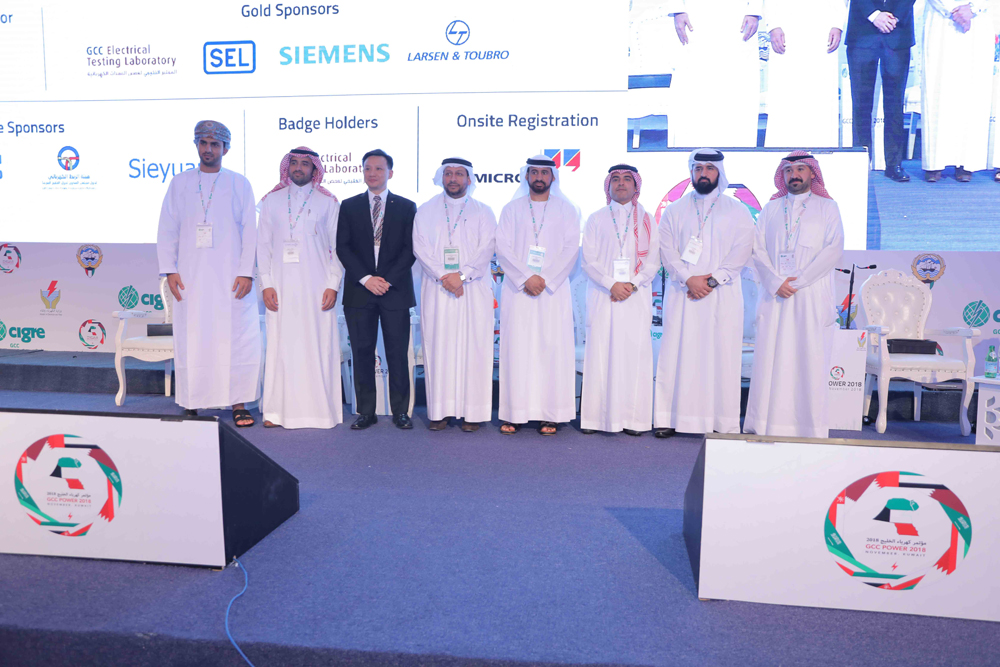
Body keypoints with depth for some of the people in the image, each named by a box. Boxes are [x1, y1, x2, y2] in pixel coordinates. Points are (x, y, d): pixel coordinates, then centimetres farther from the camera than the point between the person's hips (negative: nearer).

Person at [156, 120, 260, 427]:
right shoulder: (180, 183, 13)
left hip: (230, 278, -1)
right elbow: (167, 229, 10)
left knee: (238, 338, -5)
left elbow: (249, 230, 3)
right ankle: (192, 405, 9)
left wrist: (246, 272, -7)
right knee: (191, 339, 1)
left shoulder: (239, 184, 9)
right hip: (190, 277, 1)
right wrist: (169, 270, -1)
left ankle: (239, 404, 2)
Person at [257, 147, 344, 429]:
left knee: (318, 345, -3)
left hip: (317, 287, -1)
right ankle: (278, 410, 5)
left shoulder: (328, 203, 8)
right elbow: (263, 245, 10)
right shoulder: (271, 201, 12)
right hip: (281, 287, 1)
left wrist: (333, 284, -5)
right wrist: (266, 284, 0)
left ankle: (319, 409, 4)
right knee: (280, 344, -1)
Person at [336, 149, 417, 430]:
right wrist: (365, 278, -9)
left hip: (395, 290, -1)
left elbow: (410, 248, 1)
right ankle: (366, 411, 10)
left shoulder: (406, 207, 9)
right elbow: (342, 247, 4)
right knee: (362, 352, 2)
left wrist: (388, 279, -10)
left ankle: (400, 411, 9)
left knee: (398, 353, 1)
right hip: (359, 291, 1)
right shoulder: (349, 206, 11)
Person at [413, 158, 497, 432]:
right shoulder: (426, 211, 12)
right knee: (438, 347, -1)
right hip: (436, 289, 1)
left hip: (474, 290, -1)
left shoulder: (483, 212, 9)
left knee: (473, 348, -3)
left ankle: (472, 412, 1)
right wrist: (443, 276, -12)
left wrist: (462, 275, -14)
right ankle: (440, 411, 4)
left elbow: (486, 250, -1)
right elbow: (420, 248, 2)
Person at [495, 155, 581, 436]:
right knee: (516, 349, -3)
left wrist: (545, 279, -10)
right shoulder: (511, 209, 12)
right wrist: (526, 278, -11)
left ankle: (549, 414, 0)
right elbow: (502, 247, 2)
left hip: (554, 289, 0)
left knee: (552, 348, -4)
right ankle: (515, 413, 0)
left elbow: (571, 248, 1)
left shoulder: (566, 210, 11)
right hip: (517, 289, 1)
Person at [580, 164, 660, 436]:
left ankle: (632, 418, 1)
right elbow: (588, 260, 2)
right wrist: (611, 284, -11)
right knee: (600, 354, -4)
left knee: (635, 354, -3)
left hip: (636, 297, 1)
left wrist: (631, 285, -10)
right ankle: (596, 416, 0)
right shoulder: (596, 219, 11)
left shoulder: (646, 220, 12)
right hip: (603, 296, 0)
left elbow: (653, 261, 5)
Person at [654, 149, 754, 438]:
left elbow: (741, 252, -1)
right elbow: (667, 250, 3)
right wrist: (689, 278, -12)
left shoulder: (737, 211, 9)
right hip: (682, 294, 1)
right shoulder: (675, 210, 12)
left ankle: (723, 422, 3)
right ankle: (670, 418, 3)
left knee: (722, 354, -2)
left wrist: (713, 280, -12)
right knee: (678, 353, -2)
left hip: (723, 295, -1)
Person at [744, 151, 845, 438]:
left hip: (812, 297, -2)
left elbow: (834, 249, -2)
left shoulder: (827, 207, 10)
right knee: (770, 360, -2)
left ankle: (810, 428, 0)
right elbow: (758, 249, 7)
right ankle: (766, 425, 2)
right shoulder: (771, 208, 16)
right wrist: (776, 282, -9)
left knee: (810, 360, -4)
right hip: (775, 296, 2)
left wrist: (798, 280, -12)